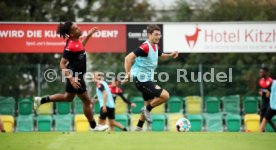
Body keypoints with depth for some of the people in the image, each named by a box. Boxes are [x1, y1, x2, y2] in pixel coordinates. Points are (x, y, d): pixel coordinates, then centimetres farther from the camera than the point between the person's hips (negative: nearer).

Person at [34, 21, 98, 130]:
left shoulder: (76, 41, 0)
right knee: (86, 101, 2)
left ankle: (41, 100, 31)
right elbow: (62, 64, -24)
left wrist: (89, 34, 18)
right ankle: (93, 126, 15)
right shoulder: (70, 47, -26)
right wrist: (71, 78, -31)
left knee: (68, 98, 26)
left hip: (77, 74, 10)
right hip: (75, 76, -10)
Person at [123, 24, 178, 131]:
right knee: (165, 95, -17)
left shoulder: (155, 47, 8)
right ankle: (147, 110, 2)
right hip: (141, 79, -10)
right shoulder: (145, 47, -20)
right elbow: (128, 58, -27)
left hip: (147, 80, 10)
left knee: (149, 104, 17)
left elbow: (161, 55, 30)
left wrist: (170, 55, 9)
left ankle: (139, 128, 25)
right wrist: (128, 74, -32)